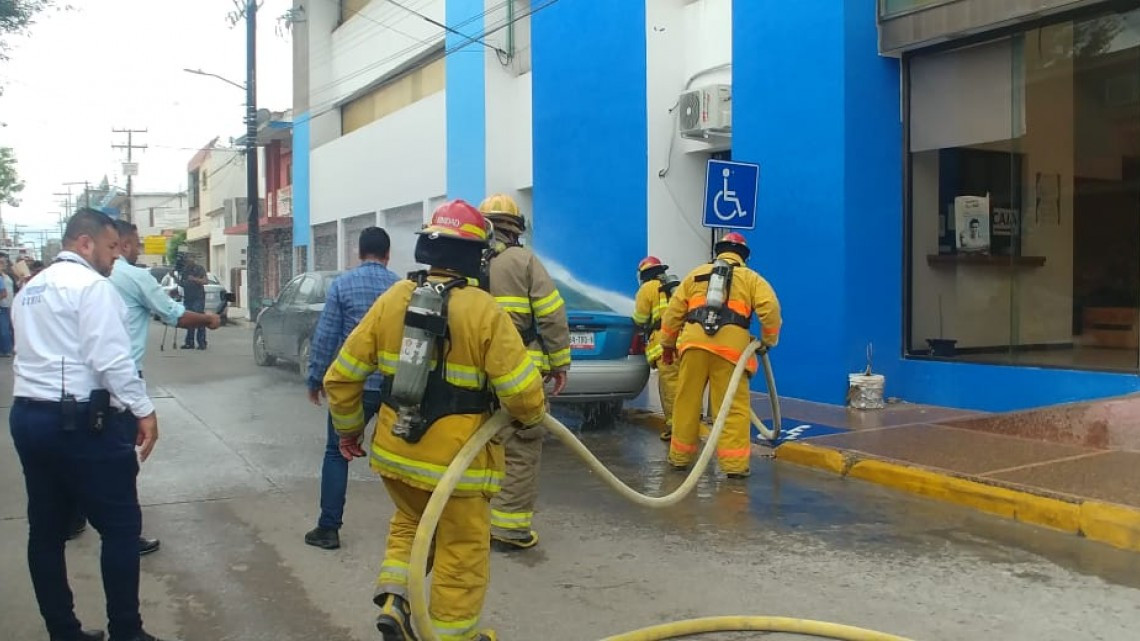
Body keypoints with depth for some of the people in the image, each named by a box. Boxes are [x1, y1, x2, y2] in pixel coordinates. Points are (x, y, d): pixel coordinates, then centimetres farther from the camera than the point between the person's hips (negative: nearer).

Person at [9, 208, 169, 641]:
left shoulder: (29, 290, 17)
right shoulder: (91, 285, -11)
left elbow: (35, 354, 19)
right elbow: (111, 358, -19)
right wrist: (143, 409, -15)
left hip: (27, 415, 9)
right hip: (80, 419, -9)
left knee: (46, 530, 13)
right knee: (121, 527, 0)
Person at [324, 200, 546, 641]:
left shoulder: (392, 299, 0)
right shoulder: (484, 312, -14)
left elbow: (342, 376, 3)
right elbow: (523, 391, -16)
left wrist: (348, 429, 18)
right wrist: (529, 416, 6)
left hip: (393, 450, 5)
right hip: (455, 459, -5)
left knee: (410, 523, 29)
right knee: (461, 551, 12)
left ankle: (394, 599, 14)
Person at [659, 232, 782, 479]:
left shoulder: (696, 274, 25)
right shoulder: (751, 278, 18)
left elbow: (673, 311, 21)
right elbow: (770, 308, 1)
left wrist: (668, 344, 30)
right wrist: (769, 340, 14)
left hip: (694, 343, 2)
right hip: (730, 346, -2)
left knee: (687, 402, 11)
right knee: (734, 407, 2)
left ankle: (680, 457, 21)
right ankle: (735, 464, -3)